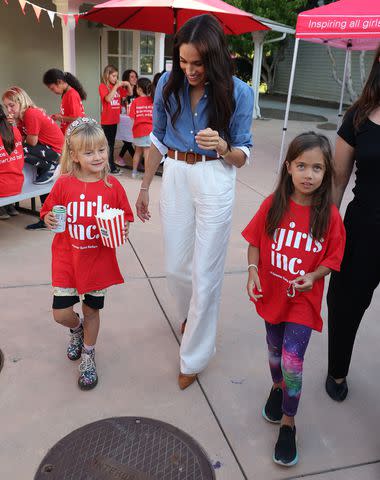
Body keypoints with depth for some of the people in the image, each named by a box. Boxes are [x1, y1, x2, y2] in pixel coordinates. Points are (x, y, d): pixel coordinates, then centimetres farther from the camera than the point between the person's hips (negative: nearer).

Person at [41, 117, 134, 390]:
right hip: (67, 258, 0)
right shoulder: (64, 184, -9)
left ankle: (88, 356, 40)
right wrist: (49, 220, -19)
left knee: (92, 310, 14)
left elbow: (125, 218, 1)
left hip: (99, 260, 0)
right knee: (61, 314, 1)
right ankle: (77, 329, 40)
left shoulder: (112, 185, -7)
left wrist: (122, 230, -20)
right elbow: (48, 213, 3)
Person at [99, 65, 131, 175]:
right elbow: (108, 98, -23)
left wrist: (128, 85, -1)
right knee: (108, 144, -2)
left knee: (111, 144, 13)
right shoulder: (103, 86, -6)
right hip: (107, 121, -6)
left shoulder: (117, 86, 9)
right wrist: (116, 86, -19)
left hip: (115, 119, 6)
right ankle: (111, 167, 2)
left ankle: (111, 165, 21)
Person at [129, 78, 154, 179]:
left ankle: (134, 172, 27)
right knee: (147, 151, 2)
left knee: (138, 151, 17)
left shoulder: (136, 101, -5)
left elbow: (132, 117, -8)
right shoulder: (153, 100, -2)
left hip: (138, 129, 1)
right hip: (149, 129, -1)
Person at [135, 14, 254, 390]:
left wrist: (222, 147, -26)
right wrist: (144, 186, 13)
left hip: (215, 182, -3)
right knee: (176, 267, 11)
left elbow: (243, 156, -4)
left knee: (205, 274, 2)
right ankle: (190, 313, 46)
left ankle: (194, 357, 21)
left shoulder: (237, 93, -9)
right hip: (175, 178, 3)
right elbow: (157, 139, 10)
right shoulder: (168, 84, -1)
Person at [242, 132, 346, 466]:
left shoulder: (329, 216, -14)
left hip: (304, 300, -2)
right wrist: (252, 270, -15)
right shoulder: (272, 205, -11)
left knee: (292, 361, -6)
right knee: (276, 351, 22)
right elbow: (255, 242, -1)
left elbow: (332, 260, -6)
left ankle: (288, 424, 18)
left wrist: (313, 277, -23)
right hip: (272, 294, 2)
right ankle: (278, 389, 53)